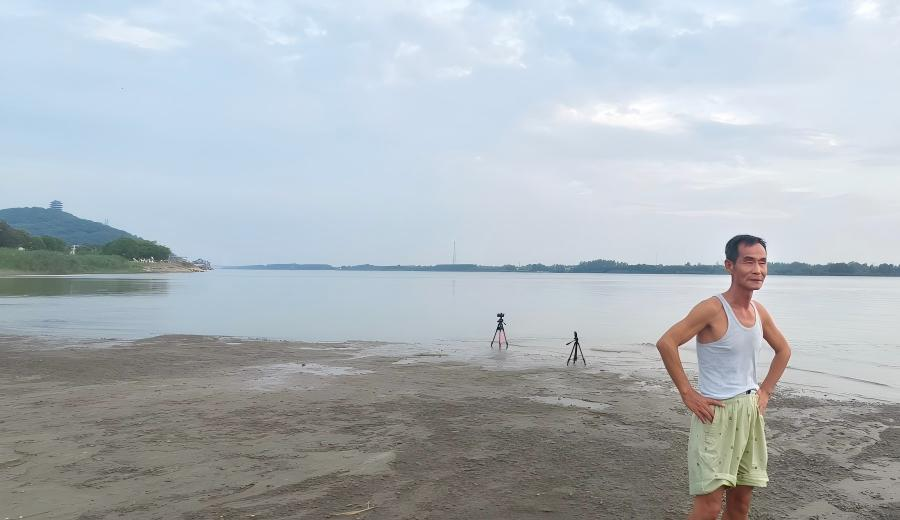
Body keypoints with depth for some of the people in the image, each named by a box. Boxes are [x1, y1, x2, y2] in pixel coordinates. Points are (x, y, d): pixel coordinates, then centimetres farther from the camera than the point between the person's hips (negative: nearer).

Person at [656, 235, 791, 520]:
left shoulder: (760, 312, 6)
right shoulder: (713, 309, -15)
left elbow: (783, 350, 24)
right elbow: (666, 343, -22)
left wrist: (765, 391, 14)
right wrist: (687, 394, -19)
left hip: (751, 412, 7)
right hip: (716, 412, -7)